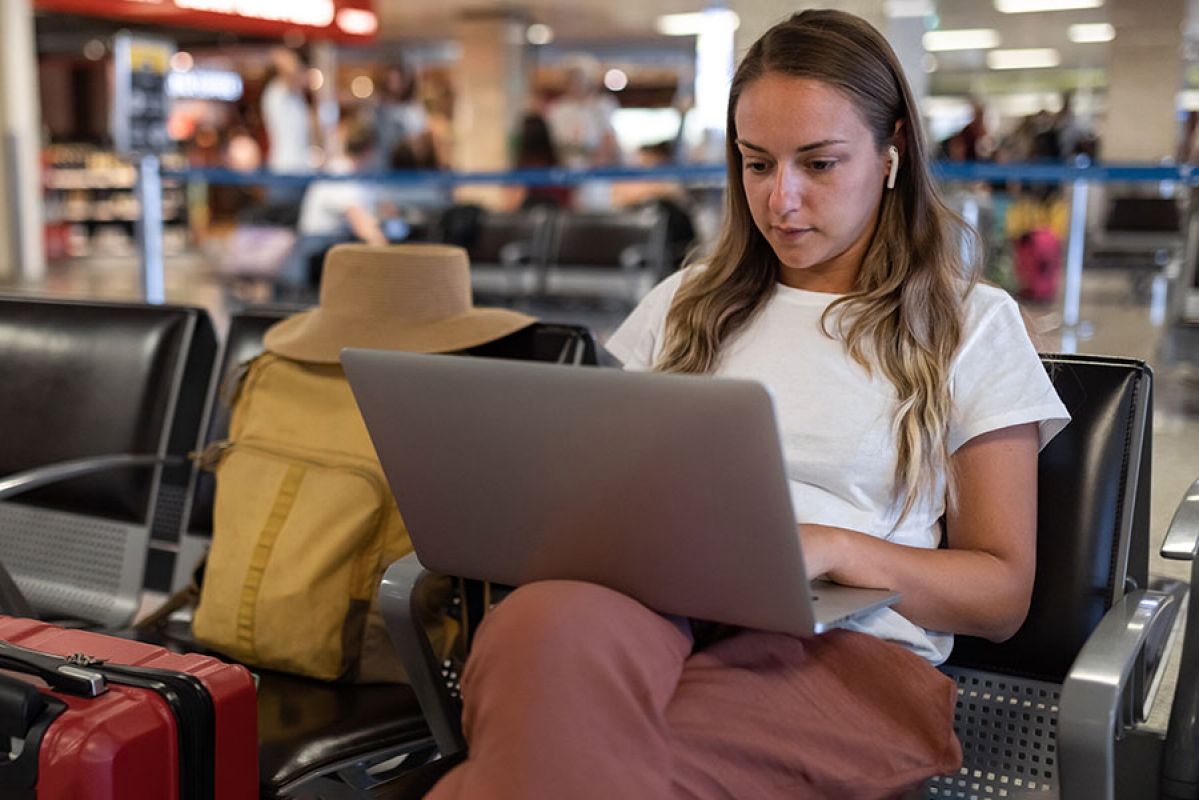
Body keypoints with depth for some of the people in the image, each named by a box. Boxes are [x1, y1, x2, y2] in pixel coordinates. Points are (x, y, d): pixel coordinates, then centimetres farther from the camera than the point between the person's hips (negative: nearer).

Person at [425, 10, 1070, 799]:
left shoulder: (972, 324, 12)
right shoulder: (687, 304, 23)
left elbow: (1003, 593, 8)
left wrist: (830, 547, -10)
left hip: (841, 645, -3)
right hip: (656, 602, 3)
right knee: (547, 622, -38)